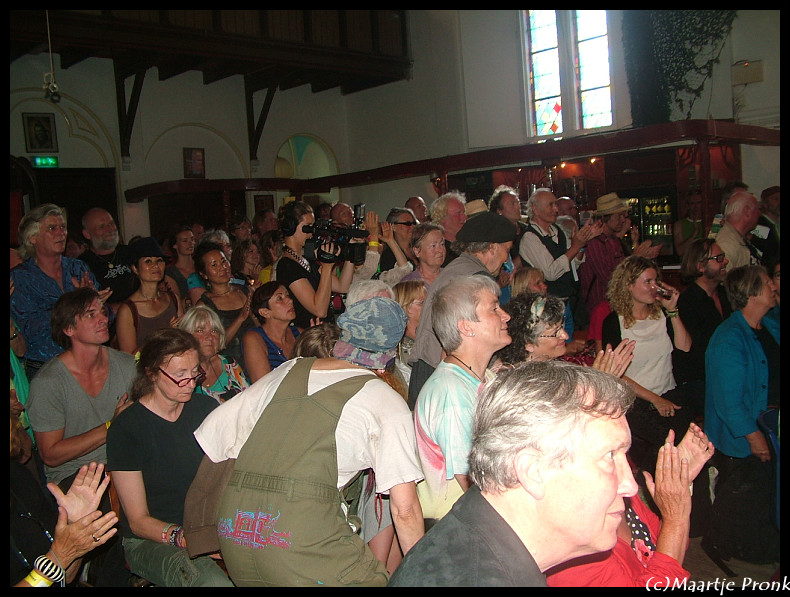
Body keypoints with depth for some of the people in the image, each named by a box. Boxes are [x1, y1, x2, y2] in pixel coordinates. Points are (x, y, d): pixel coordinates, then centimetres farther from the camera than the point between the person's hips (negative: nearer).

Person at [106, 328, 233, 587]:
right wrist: (185, 538, -28)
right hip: (150, 540, -5)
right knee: (212, 581, -36)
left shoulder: (207, 408, 3)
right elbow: (138, 521, -9)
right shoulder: (126, 428, -10)